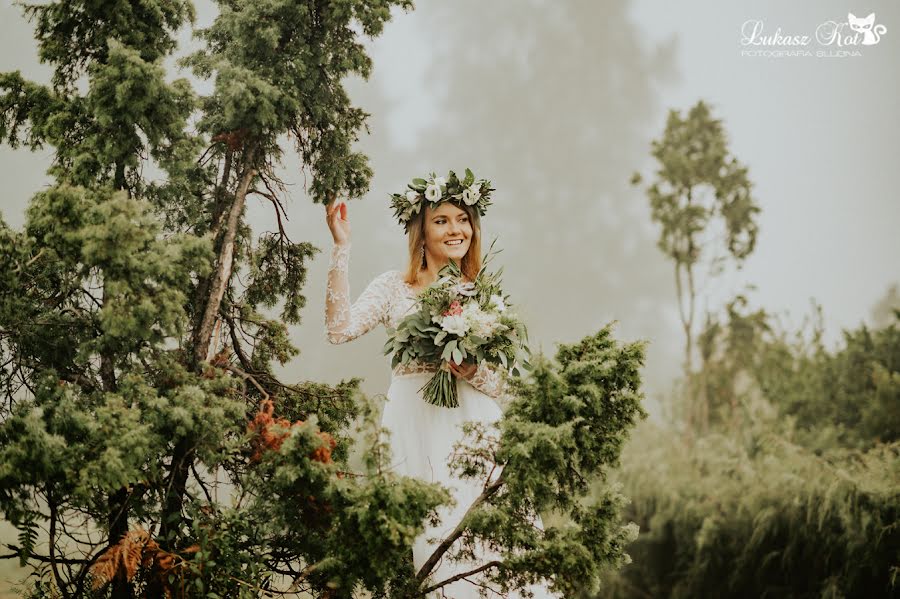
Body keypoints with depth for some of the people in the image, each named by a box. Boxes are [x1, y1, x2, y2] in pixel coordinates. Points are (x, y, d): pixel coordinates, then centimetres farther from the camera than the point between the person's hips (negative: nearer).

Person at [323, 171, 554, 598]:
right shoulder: (395, 287, 8)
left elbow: (499, 385, 12)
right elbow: (340, 328, -9)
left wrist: (470, 370, -11)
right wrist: (341, 248, -9)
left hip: (474, 427, 2)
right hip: (417, 428, -2)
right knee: (437, 536, -13)